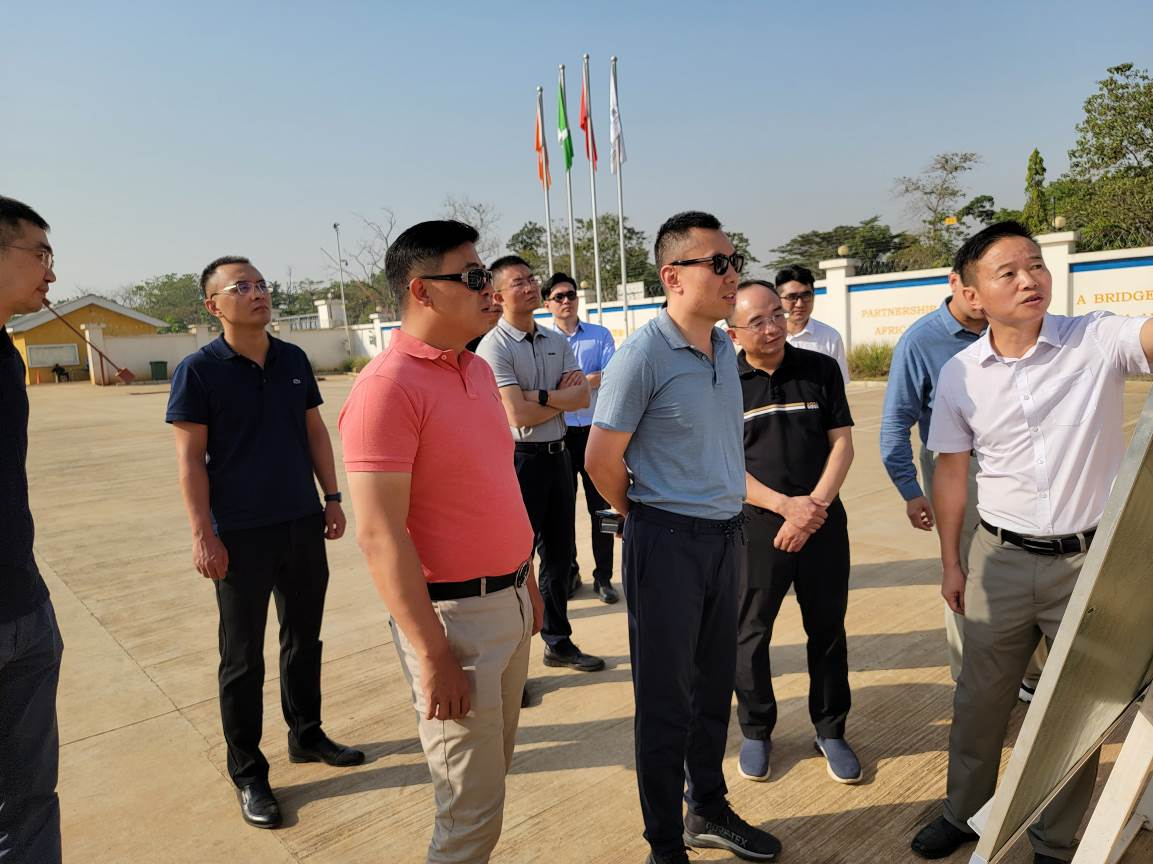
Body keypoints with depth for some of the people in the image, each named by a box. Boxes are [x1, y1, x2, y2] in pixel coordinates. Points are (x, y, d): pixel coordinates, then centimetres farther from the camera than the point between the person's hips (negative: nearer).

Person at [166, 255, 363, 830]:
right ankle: (247, 772, 22)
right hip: (241, 536, -4)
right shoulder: (199, 370, -8)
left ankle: (306, 735, 35)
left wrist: (332, 497, 8)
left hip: (303, 524, 5)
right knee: (243, 658, 7)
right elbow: (190, 458, -9)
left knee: (304, 639, 16)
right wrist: (203, 535, -13)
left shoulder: (293, 360, 5)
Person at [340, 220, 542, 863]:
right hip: (454, 613, -8)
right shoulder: (388, 386, -18)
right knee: (472, 811, 7)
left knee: (494, 772, 22)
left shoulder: (479, 369, 8)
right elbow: (380, 535, -20)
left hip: (509, 599, 8)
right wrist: (431, 656, -19)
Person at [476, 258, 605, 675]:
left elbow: (582, 398, -3)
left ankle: (558, 641, 35)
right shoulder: (494, 346, -12)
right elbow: (518, 415, -21)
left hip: (557, 455, 7)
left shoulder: (558, 342, 8)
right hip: (519, 460, -7)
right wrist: (562, 396, -7)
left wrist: (538, 396, -17)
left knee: (559, 553, 18)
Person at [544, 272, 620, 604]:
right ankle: (569, 573, 26)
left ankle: (603, 577, 19)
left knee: (600, 505, 6)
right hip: (558, 433, 0)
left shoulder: (600, 335, 4)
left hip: (595, 430, 0)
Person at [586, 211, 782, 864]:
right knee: (666, 700, 7)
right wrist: (652, 522, 0)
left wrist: (730, 515, 15)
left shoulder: (726, 349, 7)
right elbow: (602, 461, -13)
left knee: (715, 686, 20)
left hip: (728, 534, 7)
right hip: (669, 541, -7)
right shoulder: (643, 355, -16)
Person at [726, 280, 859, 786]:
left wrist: (814, 506, -12)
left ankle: (830, 730, 31)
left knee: (828, 630, 12)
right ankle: (756, 731, 28)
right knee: (749, 632, 7)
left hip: (823, 521, 2)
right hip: (755, 524, -1)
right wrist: (786, 504, -14)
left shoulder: (821, 369, 2)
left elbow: (842, 443, 1)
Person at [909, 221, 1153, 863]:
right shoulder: (960, 376, -2)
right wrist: (951, 563, 7)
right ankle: (966, 812, 38)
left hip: (1091, 560, -1)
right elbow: (952, 472, 4)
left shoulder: (1099, 341, -9)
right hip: (1002, 559, 2)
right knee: (980, 697, 14)